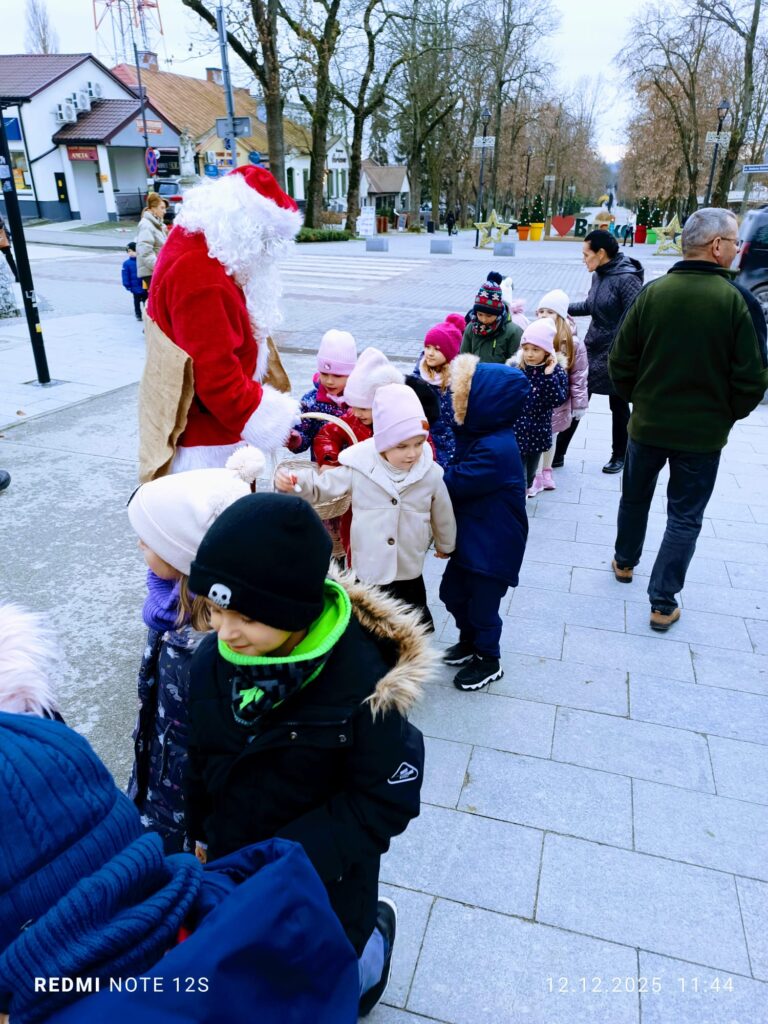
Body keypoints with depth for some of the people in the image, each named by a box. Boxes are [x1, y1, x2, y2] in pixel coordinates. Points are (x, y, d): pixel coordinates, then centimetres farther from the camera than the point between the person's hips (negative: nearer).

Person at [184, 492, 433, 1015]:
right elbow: (203, 756, 0)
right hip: (231, 864, 4)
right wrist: (204, 833, 10)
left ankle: (376, 928, 51)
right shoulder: (212, 658, -16)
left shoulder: (364, 681, -31)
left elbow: (386, 802, -21)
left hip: (325, 878, -4)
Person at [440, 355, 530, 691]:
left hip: (493, 544, -9)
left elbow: (452, 484, -27)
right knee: (452, 592, 23)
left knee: (482, 603, 10)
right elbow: (458, 471, 3)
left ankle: (488, 661, 35)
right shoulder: (479, 433, -2)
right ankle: (470, 641, 48)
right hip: (470, 534, 9)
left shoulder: (495, 449, -31)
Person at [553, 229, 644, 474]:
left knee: (618, 406, 11)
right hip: (592, 349, 7)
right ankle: (557, 453, 17)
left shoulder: (626, 279, -20)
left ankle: (619, 456, 29)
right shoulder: (598, 275, 4)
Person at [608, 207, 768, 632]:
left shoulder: (653, 292, -8)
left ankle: (625, 562, 43)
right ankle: (663, 603, 13)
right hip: (703, 432, -2)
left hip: (647, 423, 3)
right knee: (684, 517, 9)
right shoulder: (734, 300, -15)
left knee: (635, 496, 23)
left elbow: (620, 362, -4)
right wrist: (727, 414, 7)